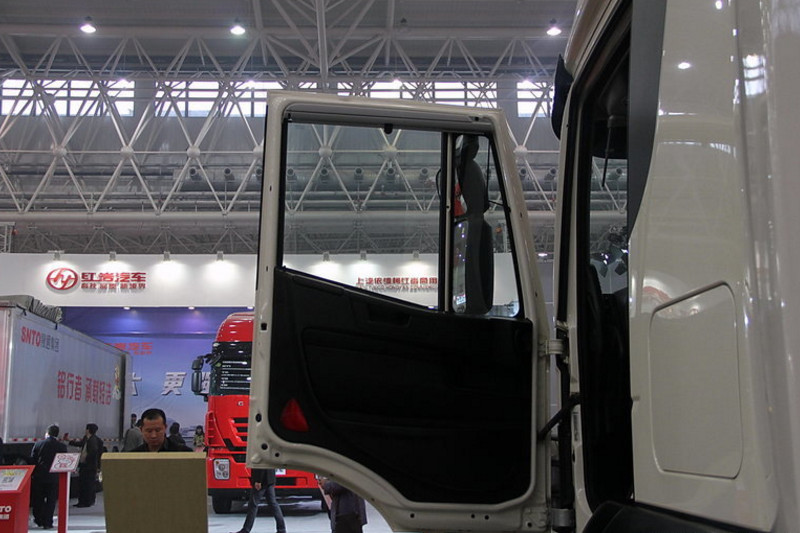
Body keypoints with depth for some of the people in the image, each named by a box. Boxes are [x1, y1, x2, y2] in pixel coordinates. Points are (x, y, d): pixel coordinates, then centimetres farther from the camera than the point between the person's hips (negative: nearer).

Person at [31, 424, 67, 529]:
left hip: (38, 476, 1)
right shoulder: (62, 446, -6)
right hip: (54, 477, -1)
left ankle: (38, 520, 24)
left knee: (38, 499, 17)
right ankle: (47, 522, 4)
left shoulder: (38, 444, -4)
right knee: (50, 500, 6)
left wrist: (33, 474, 11)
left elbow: (32, 459, 0)